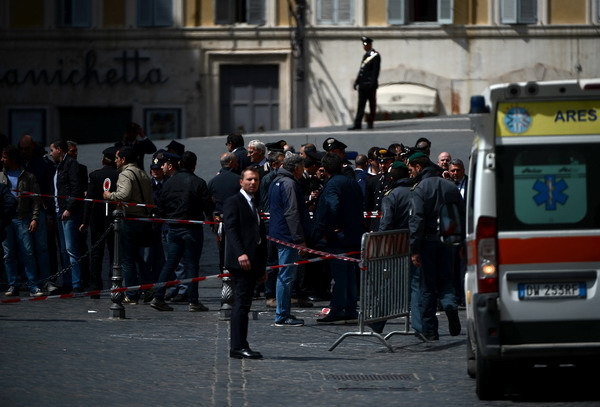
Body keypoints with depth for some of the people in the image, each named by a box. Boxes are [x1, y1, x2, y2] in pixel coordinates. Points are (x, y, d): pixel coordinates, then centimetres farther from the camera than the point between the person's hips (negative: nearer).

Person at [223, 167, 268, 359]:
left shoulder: (254, 205, 24)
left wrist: (262, 266, 22)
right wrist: (240, 254, -26)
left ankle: (238, 346, 10)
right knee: (242, 303, -12)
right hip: (241, 261, -9)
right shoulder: (233, 202, -3)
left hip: (253, 263, 9)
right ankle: (238, 346, -14)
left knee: (243, 304, 8)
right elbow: (230, 228, -14)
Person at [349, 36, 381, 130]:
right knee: (361, 104, 3)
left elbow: (376, 70, -12)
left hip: (370, 85, -8)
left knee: (372, 104, 0)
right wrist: (357, 81, 15)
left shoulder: (375, 55, -5)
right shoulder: (365, 56, 18)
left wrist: (373, 83, -18)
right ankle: (358, 124, -1)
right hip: (363, 84, 8)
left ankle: (370, 123, 5)